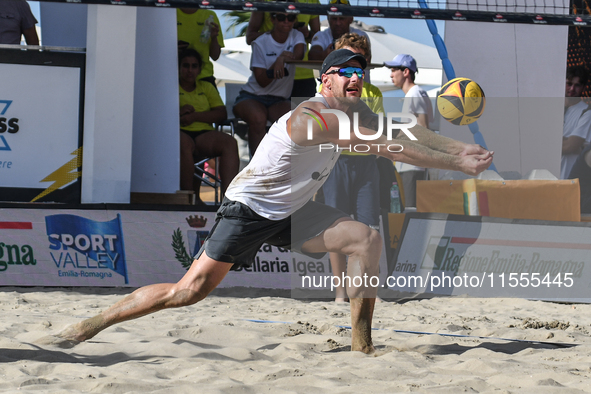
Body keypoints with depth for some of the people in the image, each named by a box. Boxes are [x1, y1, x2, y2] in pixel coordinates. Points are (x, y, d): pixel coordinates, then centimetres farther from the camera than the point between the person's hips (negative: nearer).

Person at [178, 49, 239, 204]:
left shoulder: (206, 87, 24)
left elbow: (222, 114, 10)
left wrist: (194, 116, -5)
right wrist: (180, 112, -9)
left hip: (203, 133, 3)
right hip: (179, 132, -3)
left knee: (230, 142, -28)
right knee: (185, 143, -40)